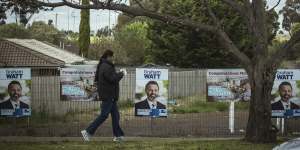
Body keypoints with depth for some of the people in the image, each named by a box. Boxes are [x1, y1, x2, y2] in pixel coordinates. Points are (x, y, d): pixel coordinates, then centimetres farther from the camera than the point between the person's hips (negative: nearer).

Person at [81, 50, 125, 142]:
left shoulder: (102, 66, 14)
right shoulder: (107, 67, -18)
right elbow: (113, 79, -25)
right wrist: (121, 74, -6)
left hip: (110, 96, 11)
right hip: (108, 96, -11)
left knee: (115, 115, 11)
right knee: (104, 115, -8)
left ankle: (118, 135, 14)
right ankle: (88, 131, -6)